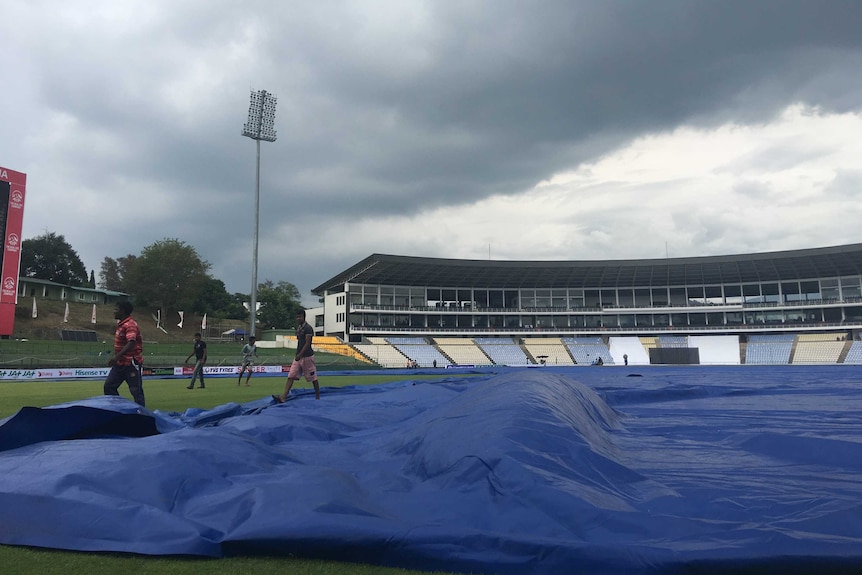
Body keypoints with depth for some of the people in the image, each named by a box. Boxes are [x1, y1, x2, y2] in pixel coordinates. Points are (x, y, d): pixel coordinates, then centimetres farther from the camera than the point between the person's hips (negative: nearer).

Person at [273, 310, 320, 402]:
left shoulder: (308, 328, -13)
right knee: (291, 376, -4)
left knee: (313, 378, 4)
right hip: (298, 356, 8)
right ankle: (283, 397, -11)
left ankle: (318, 396, 17)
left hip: (307, 356, -8)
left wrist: (300, 355, -24)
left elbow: (307, 343, -19)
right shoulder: (298, 327, 14)